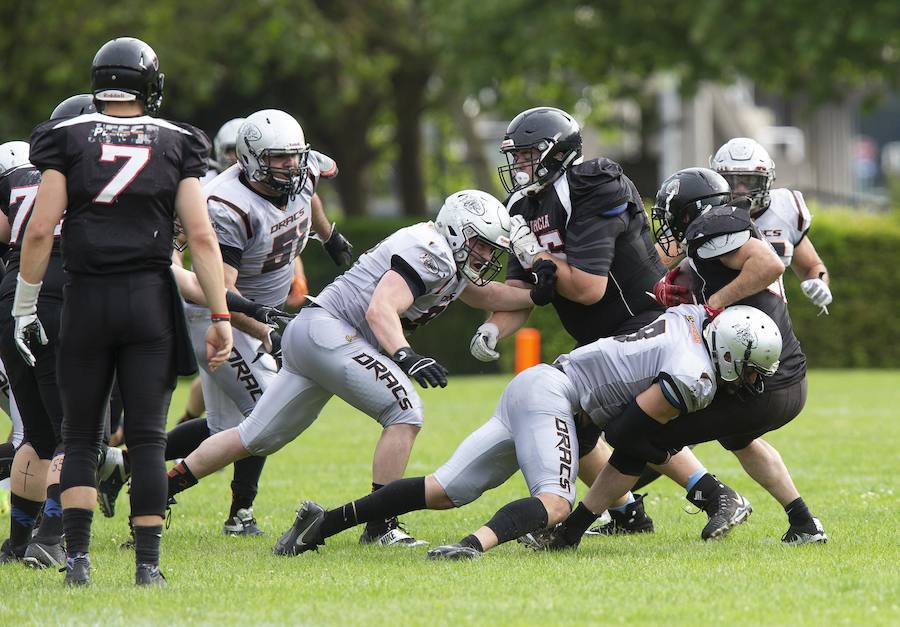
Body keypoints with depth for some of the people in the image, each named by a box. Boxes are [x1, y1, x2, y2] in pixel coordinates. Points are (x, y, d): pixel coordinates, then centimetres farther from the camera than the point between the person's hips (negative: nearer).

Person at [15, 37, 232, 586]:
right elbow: (201, 236, -1)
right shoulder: (176, 144, 5)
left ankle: (78, 557, -2)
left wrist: (25, 306, 4)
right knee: (147, 437, 3)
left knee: (81, 437, 8)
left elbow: (41, 229, -3)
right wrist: (220, 317, 0)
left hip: (87, 297, 0)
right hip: (151, 299, 0)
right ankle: (148, 562, -2)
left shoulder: (68, 139, 3)